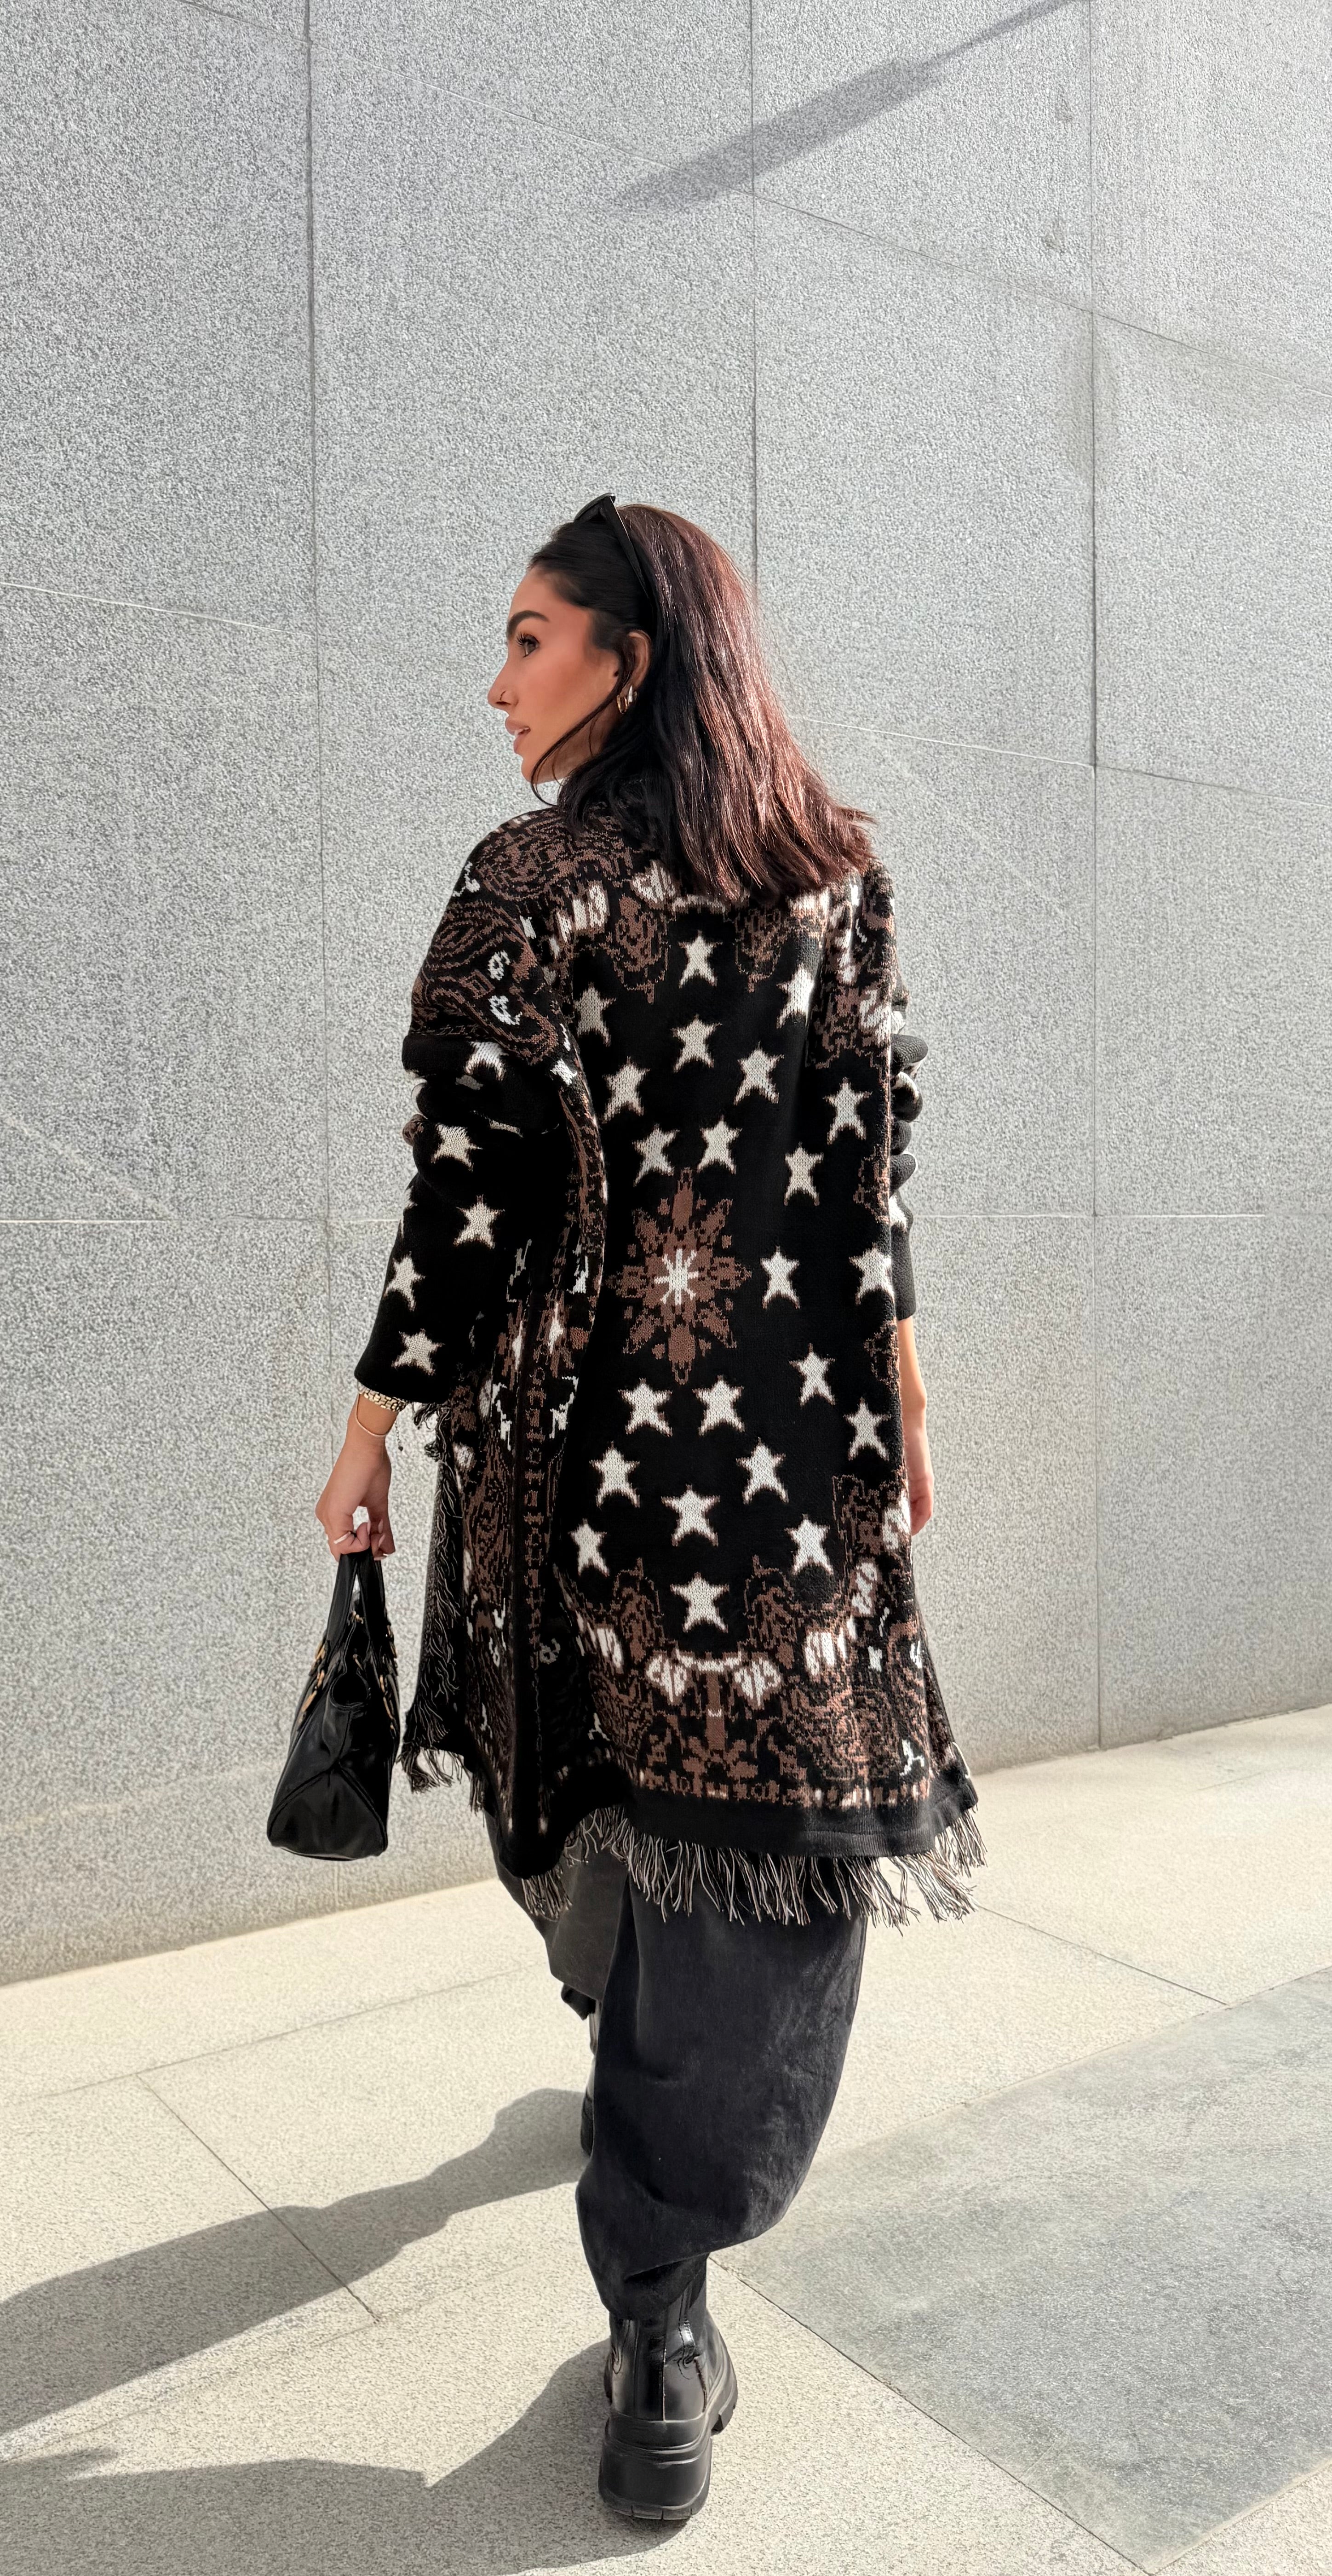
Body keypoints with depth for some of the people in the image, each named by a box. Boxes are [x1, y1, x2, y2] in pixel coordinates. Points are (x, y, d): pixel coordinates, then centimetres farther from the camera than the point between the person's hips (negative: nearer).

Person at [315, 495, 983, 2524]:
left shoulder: (525, 881, -6)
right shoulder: (840, 872, 3)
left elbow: (467, 1189, -9)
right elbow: (875, 1163, 3)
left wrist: (375, 1425, -2)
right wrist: (899, 1388, 11)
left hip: (582, 1417, -1)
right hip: (800, 1419, 1)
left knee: (613, 1761, 18)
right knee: (776, 1796, 8)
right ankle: (662, 2278, 13)